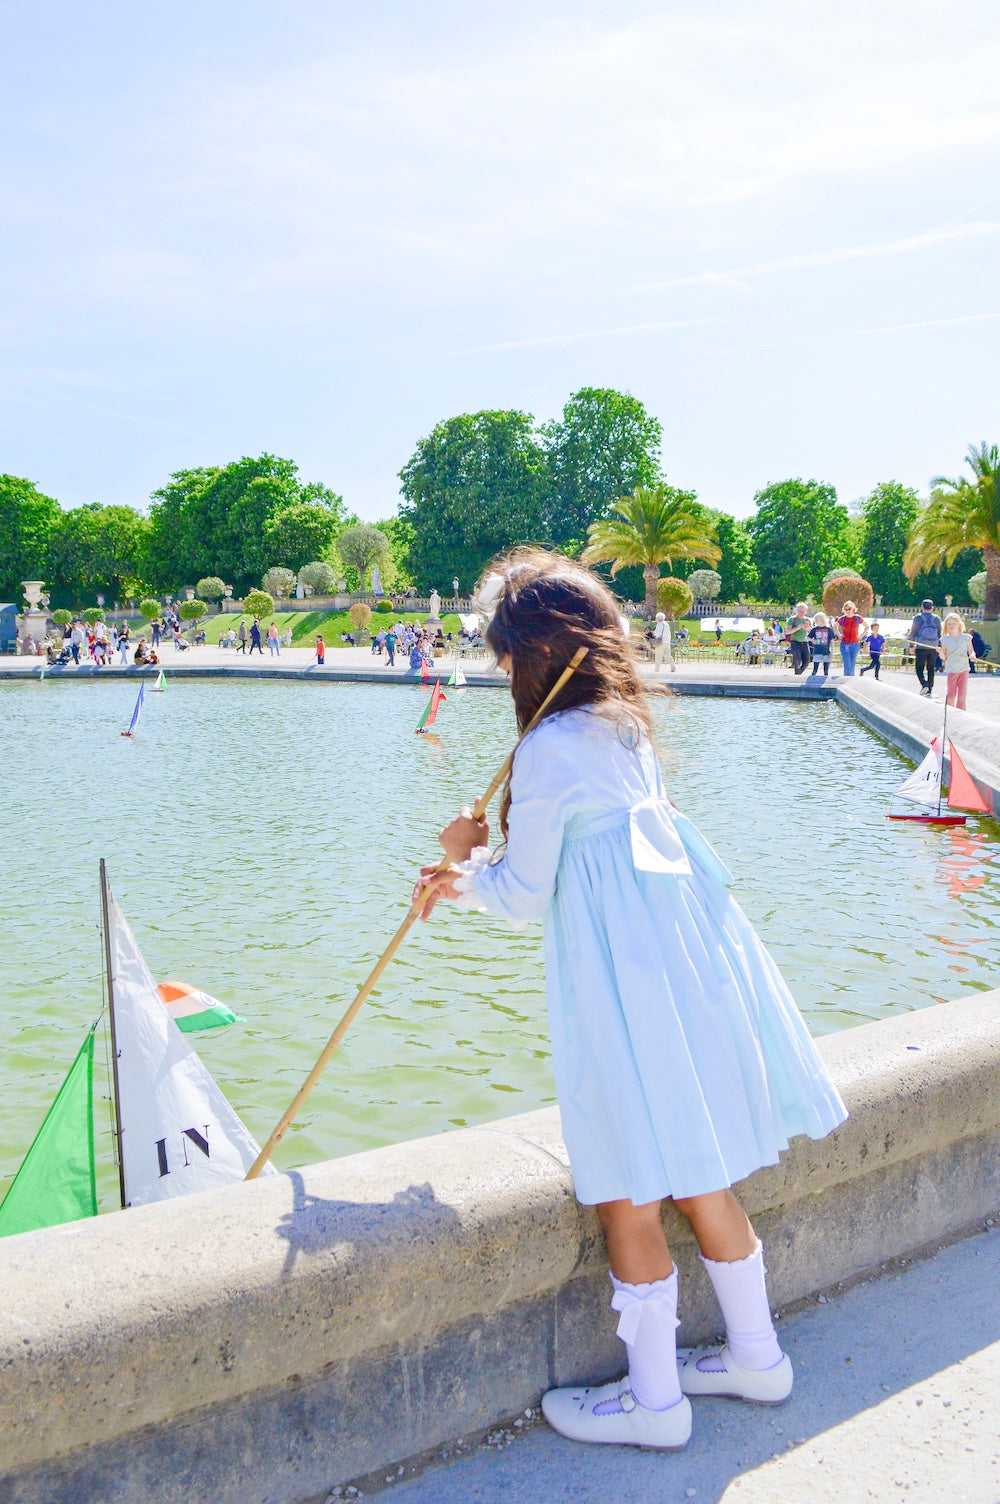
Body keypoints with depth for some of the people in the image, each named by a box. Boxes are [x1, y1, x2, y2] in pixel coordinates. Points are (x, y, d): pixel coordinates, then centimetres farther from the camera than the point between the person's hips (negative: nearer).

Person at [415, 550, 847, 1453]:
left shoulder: (548, 749, -15)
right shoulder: (627, 730, 12)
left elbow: (521, 897, -9)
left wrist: (468, 854, 11)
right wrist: (465, 880, 22)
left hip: (624, 985, -9)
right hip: (688, 962, 9)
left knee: (627, 1201, 7)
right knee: (701, 1182, 22)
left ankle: (654, 1399, 23)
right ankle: (755, 1354, 38)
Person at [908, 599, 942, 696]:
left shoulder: (918, 618, -2)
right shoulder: (937, 619, 7)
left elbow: (913, 633, -2)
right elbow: (940, 634, 11)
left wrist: (911, 645, 5)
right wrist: (940, 646, 18)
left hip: (921, 648, -3)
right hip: (933, 648, 3)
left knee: (919, 668, 1)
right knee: (931, 669, 11)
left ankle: (924, 684, -23)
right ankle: (930, 689, 10)